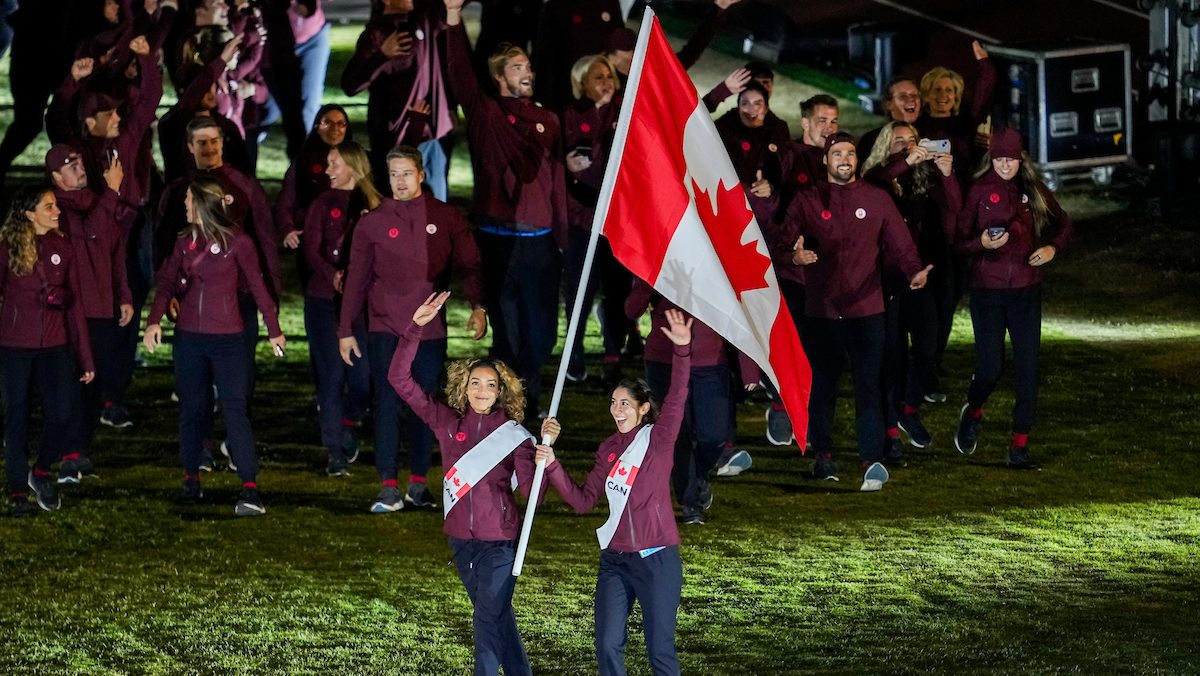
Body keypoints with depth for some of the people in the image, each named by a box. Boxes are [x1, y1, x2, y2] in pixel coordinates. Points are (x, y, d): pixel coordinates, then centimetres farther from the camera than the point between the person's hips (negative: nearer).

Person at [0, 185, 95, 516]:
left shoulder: (62, 248, 5)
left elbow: (74, 303, 8)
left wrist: (86, 356, 6)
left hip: (54, 346, 2)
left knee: (60, 414, -9)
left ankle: (41, 472, 16)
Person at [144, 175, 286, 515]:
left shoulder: (236, 241, -6)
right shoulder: (185, 241, 8)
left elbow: (257, 286, 0)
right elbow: (167, 282, 2)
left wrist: (274, 329, 5)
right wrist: (154, 320, -14)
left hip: (227, 338, -5)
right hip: (189, 337, 5)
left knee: (235, 410, -10)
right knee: (192, 409, 10)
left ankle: (250, 488, -13)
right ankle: (191, 478, 21)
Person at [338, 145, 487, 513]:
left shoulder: (445, 218, 4)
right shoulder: (372, 223, 4)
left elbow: (469, 265, 7)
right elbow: (356, 279, 9)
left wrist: (478, 307, -8)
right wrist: (345, 331, 7)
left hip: (430, 330, 1)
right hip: (385, 329, -1)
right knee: (388, 402, -8)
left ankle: (418, 482, 15)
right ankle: (388, 486, -8)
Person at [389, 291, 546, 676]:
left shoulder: (513, 435, -7)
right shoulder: (448, 423, 0)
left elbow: (533, 494, -15)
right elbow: (400, 380, -4)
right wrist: (416, 328, -12)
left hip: (499, 541, -4)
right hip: (462, 538, 4)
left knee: (488, 619, -8)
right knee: (497, 615, 17)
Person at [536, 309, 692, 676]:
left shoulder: (658, 439, -5)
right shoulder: (609, 449, 11)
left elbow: (677, 398, -21)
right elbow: (583, 500, 11)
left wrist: (682, 350, -34)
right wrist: (552, 466, -1)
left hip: (656, 560, -5)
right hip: (615, 560, 5)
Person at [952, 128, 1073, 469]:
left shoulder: (1035, 192, 6)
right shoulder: (979, 191, -2)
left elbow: (1065, 226, 19)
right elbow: (960, 242, -1)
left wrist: (1052, 248, -1)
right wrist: (982, 243, -22)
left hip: (1026, 290, 2)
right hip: (987, 290, -2)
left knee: (1027, 369, -3)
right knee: (990, 366, -6)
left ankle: (1020, 445, 2)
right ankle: (973, 412, 27)